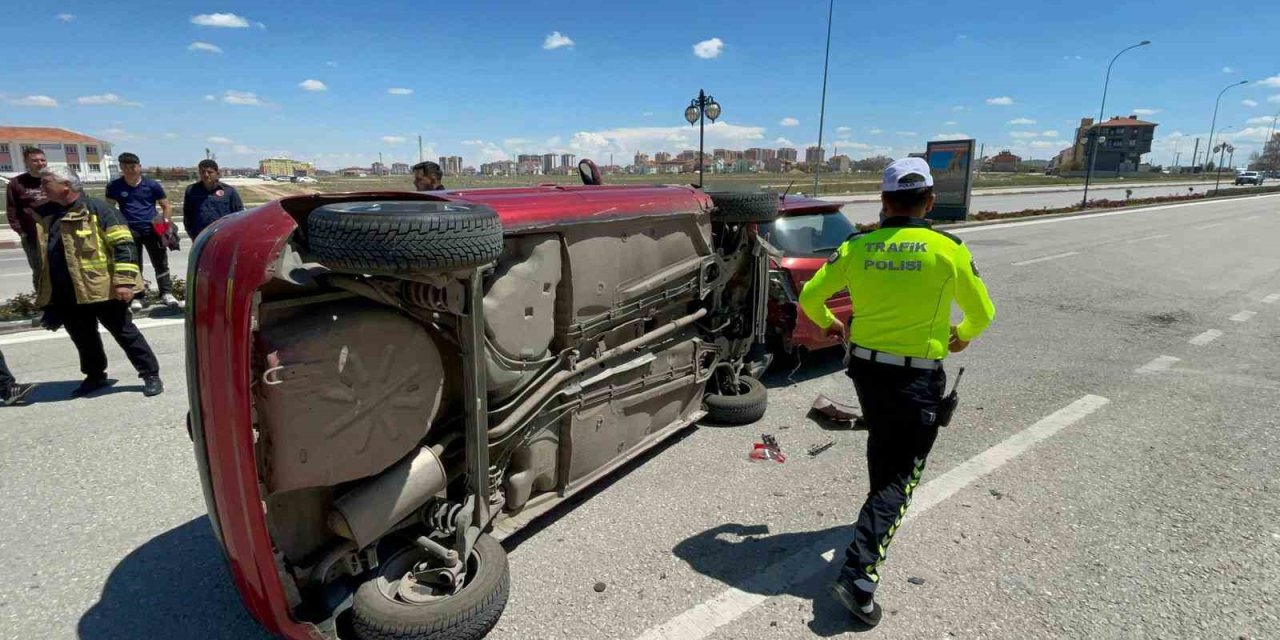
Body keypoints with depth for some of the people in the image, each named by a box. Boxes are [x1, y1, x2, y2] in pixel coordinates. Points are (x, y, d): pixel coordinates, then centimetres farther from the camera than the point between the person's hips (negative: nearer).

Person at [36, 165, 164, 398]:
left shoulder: (95, 209, -9)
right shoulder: (46, 214, 13)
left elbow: (123, 245, -15)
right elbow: (43, 255, 24)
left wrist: (123, 280, -23)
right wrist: (45, 292, 22)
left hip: (101, 288, -7)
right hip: (66, 294, 7)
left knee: (124, 332, -1)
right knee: (82, 338, 18)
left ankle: (151, 375, 6)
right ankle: (95, 376, 33)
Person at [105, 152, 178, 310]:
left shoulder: (152, 185, 3)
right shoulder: (114, 187, 4)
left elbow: (165, 206, 7)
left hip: (152, 229, 0)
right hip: (129, 231, 1)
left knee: (161, 263, 0)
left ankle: (166, 293, 4)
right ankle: (136, 297, 10)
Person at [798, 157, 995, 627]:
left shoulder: (856, 247, -3)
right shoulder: (947, 249, -9)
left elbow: (810, 297, 4)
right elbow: (982, 313, 4)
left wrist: (830, 323, 24)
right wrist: (962, 336, 25)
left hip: (865, 367, 4)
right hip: (917, 378, -4)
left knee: (882, 444, 29)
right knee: (901, 475, 2)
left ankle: (881, 512, 50)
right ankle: (859, 574, -7)